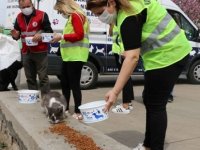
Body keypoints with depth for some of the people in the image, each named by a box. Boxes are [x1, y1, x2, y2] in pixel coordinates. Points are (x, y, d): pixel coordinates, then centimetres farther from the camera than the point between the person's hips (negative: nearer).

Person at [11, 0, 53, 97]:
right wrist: (15, 35, -7)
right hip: (26, 52, 5)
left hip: (40, 52, -5)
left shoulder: (42, 15, -5)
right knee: (30, 78, 11)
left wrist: (41, 36, -26)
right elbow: (17, 34, 17)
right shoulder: (19, 17, 10)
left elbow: (49, 32, -6)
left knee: (43, 77, -4)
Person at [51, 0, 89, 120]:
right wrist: (60, 38, 8)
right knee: (64, 83, 15)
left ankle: (78, 112, -2)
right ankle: (65, 108, 25)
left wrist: (62, 36, -13)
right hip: (69, 56, 10)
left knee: (74, 84, -8)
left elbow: (79, 35, -17)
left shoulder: (76, 16, -8)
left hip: (76, 56, -10)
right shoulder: (71, 17, 21)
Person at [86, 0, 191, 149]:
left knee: (155, 105, -5)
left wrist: (115, 91, -36)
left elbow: (132, 57, -33)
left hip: (166, 56, -11)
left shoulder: (129, 18, -24)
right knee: (150, 101, 15)